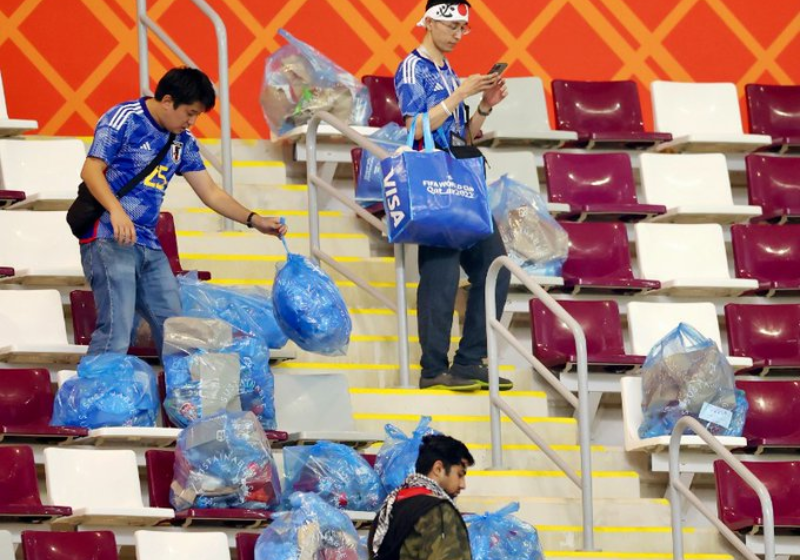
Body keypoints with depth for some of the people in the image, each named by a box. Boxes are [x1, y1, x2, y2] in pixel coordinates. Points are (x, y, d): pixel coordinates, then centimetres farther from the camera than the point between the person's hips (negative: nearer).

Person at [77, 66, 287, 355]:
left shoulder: (182, 141, 15)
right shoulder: (124, 120, -7)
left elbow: (210, 192, 19)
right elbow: (91, 171, -14)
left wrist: (254, 220, 8)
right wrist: (116, 211, -30)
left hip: (149, 246, 8)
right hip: (109, 239, -8)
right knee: (116, 331, -17)